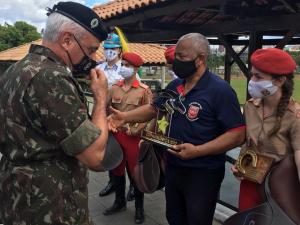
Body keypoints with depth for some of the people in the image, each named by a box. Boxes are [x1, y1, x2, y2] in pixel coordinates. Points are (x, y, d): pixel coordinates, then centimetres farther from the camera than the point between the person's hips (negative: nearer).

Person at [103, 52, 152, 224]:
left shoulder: (144, 90, -8)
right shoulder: (114, 88, 4)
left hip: (134, 136, -4)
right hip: (116, 134, 4)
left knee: (136, 172, 7)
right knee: (117, 170, 17)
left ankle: (139, 207, 26)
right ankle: (120, 202, 38)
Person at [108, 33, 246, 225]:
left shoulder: (220, 90, -19)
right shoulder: (174, 86, 4)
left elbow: (238, 135, -21)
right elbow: (154, 108, 13)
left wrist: (197, 151, -29)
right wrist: (125, 117, -5)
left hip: (202, 173, -7)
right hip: (172, 168, 7)